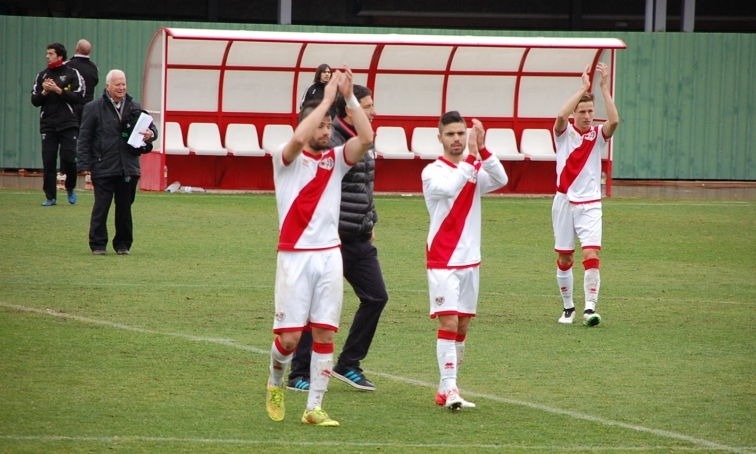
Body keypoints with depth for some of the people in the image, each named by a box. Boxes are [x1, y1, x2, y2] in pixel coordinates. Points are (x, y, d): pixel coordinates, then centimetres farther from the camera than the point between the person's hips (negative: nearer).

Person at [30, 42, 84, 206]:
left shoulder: (72, 74, 1)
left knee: (69, 158, -10)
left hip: (68, 124, -3)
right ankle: (50, 197, 6)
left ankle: (70, 188, 15)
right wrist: (44, 92, -10)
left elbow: (78, 97, -10)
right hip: (48, 124, 3)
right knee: (48, 162, 0)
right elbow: (35, 100, 10)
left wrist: (58, 90, -16)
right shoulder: (42, 75, 12)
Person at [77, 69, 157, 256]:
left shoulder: (135, 108, 11)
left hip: (128, 168, 3)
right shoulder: (94, 108, 1)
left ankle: (123, 244, 18)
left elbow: (150, 126, 16)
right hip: (103, 168, -3)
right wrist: (85, 165, -8)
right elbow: (85, 139, -1)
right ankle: (98, 244, 5)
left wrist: (151, 134, -10)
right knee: (101, 207, -2)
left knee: (125, 208, 8)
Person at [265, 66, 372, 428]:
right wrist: (327, 97, -20)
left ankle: (314, 408, 5)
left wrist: (349, 97, -11)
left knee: (324, 333, 0)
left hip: (330, 255, 4)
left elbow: (366, 138, -6)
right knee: (290, 336, -6)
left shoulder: (335, 159, 11)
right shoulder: (287, 159, -1)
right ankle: (276, 384, 24)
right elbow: (298, 139, -23)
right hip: (294, 256, -4)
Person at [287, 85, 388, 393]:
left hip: (360, 240, 9)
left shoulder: (364, 142, 13)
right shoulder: (330, 142, -15)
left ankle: (348, 365, 18)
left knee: (376, 297, 8)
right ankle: (299, 375, 7)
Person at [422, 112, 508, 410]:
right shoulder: (433, 172, -6)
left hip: (470, 260, 6)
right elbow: (450, 188, -28)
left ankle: (447, 387, 16)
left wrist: (482, 151, -25)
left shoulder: (476, 169, 7)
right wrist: (471, 156, -29)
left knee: (462, 325, 8)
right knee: (448, 322, -15)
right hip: (442, 261, -6)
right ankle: (449, 389, -19)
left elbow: (501, 180, -14)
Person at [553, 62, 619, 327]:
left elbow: (614, 121, -19)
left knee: (591, 255, -15)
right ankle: (568, 307, 20)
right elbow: (561, 116, -24)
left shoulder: (598, 135, 2)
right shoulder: (565, 133, -1)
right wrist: (584, 88, -25)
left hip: (590, 204, 0)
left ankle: (590, 308, -18)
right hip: (565, 202, 0)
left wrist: (604, 88, -22)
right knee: (564, 258, 7)